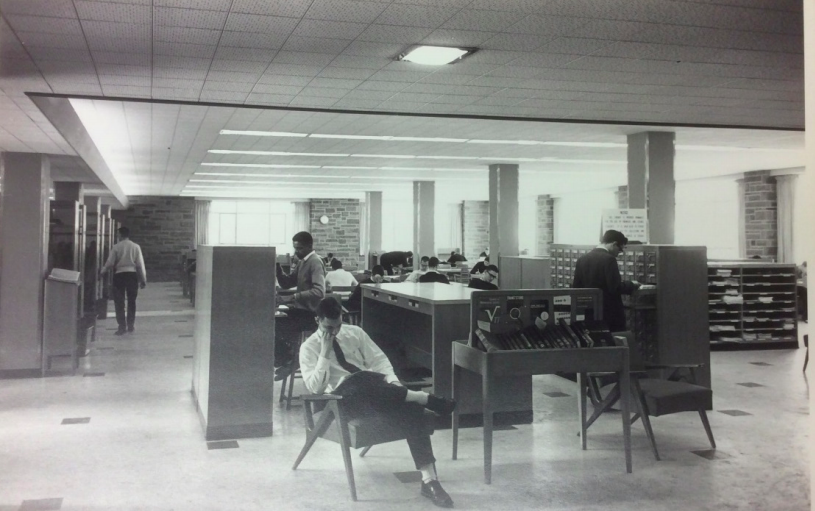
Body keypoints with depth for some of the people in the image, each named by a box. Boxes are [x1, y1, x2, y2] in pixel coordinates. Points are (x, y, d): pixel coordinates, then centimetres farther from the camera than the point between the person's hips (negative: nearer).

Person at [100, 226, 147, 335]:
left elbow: (110, 263, -4)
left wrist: (103, 271, 17)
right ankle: (131, 326, 16)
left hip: (119, 274, -2)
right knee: (131, 301, 14)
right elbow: (140, 264, 0)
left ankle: (122, 327, 3)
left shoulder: (116, 247, -4)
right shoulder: (136, 247, 0)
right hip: (132, 274, 2)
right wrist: (143, 279, 6)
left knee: (119, 302, 6)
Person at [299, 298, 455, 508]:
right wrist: (325, 353, -12)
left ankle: (429, 480, -31)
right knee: (362, 380, -41)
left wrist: (392, 382, -8)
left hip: (374, 393, 4)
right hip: (341, 398, -4)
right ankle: (426, 398, -30)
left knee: (412, 409, -28)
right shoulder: (309, 347, 5)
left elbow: (378, 359, 12)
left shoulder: (355, 333, 16)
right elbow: (314, 387, -6)